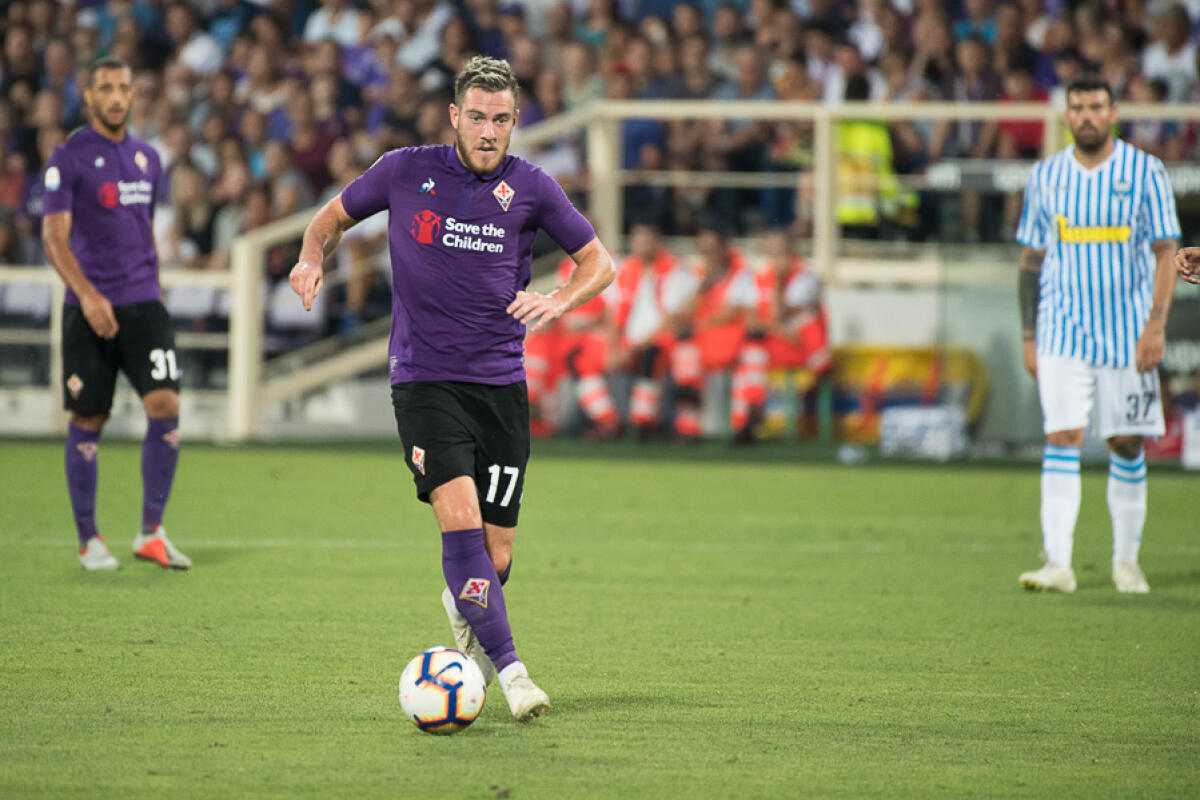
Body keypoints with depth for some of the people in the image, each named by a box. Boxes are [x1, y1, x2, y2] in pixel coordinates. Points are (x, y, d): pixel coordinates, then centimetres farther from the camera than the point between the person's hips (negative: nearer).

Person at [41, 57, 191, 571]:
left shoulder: (147, 158, 13)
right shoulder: (68, 158, -5)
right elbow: (54, 236, -13)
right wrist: (87, 294, -26)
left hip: (143, 304, 4)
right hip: (89, 310, -4)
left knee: (165, 404, -11)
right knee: (87, 422, 1)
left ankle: (151, 533, -3)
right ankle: (89, 540, 14)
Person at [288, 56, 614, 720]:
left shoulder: (530, 188, 1)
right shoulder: (404, 172, 0)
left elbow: (598, 263, 10)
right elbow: (331, 219, 15)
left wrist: (557, 302, -9)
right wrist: (312, 258, -6)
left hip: (501, 384, 2)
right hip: (424, 380, -2)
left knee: (497, 556, 1)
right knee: (460, 515, -23)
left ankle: (462, 607, 37)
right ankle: (508, 669, -23)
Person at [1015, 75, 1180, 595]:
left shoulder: (1144, 172, -1)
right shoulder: (1046, 177, 5)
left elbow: (1166, 253, -2)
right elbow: (1031, 259, 11)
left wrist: (1156, 324, -12)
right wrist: (1028, 336, 7)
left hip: (1128, 333, -1)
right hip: (1062, 333, 1)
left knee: (1126, 445, 5)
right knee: (1061, 440, -10)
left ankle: (1126, 561, 19)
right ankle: (1058, 564, -14)